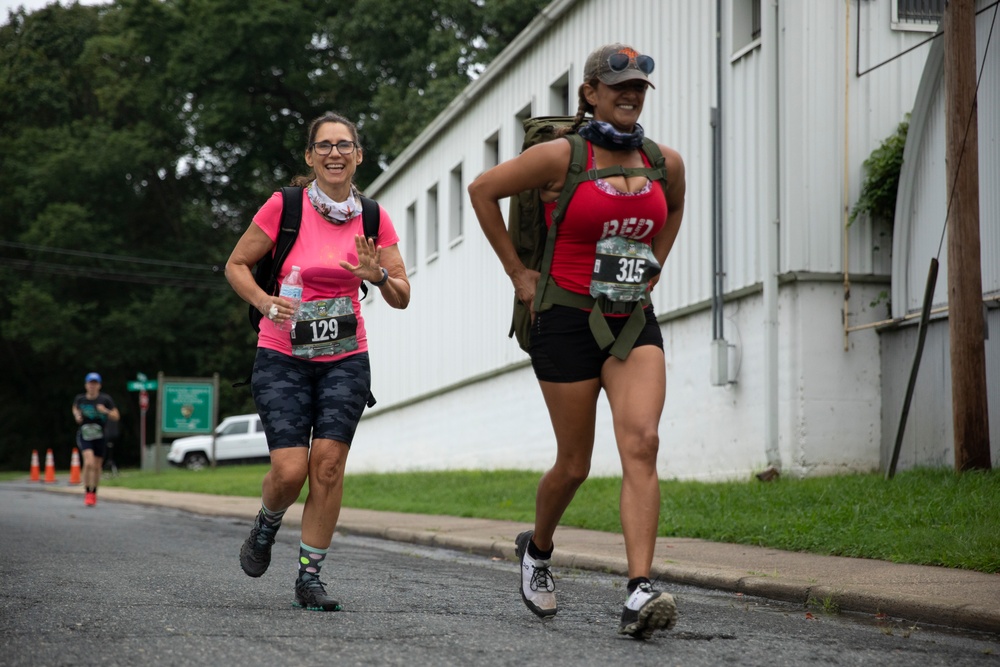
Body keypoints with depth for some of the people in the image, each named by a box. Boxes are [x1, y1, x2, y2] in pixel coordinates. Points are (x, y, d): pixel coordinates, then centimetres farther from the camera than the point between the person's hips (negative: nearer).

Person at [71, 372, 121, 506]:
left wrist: (106, 411, -20)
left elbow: (116, 416, -2)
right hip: (85, 435, -1)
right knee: (89, 462, -22)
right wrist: (77, 415, 0)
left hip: (100, 436, 1)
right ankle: (87, 492, -8)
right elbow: (75, 408, 21)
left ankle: (94, 493, 31)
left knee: (97, 466, 10)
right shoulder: (80, 399, -1)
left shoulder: (105, 399, -6)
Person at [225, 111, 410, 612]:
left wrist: (378, 276, -18)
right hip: (282, 357, -2)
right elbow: (236, 265, 1)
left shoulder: (373, 217, 0)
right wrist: (264, 302, -18)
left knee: (329, 463, -10)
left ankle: (310, 577, 4)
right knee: (290, 471, -12)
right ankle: (266, 525, 23)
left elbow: (402, 299, 3)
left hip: (345, 359, 2)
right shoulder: (284, 206, -8)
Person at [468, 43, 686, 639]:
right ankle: (538, 548, 37)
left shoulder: (666, 163, 5)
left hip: (634, 322, 3)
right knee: (575, 465, 5)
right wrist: (517, 270, 0)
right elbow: (483, 190, 1)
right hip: (567, 321, -3)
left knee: (642, 443, -17)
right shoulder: (560, 156, -8)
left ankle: (640, 595, -24)